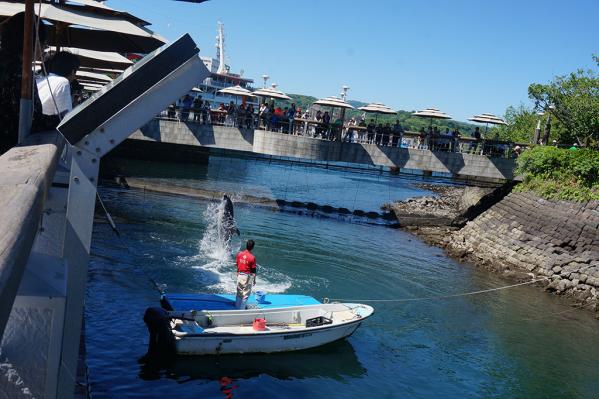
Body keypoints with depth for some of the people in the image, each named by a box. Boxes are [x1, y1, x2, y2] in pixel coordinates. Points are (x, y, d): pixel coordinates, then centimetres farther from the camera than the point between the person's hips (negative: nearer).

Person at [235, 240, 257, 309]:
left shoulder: (239, 254, -4)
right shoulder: (252, 257, -18)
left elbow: (237, 265, 6)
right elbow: (253, 270, -12)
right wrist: (254, 279, -2)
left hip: (240, 275, 5)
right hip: (248, 276, -5)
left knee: (239, 292, 19)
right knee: (246, 294, 8)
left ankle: (237, 307, 29)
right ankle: (242, 309, 12)